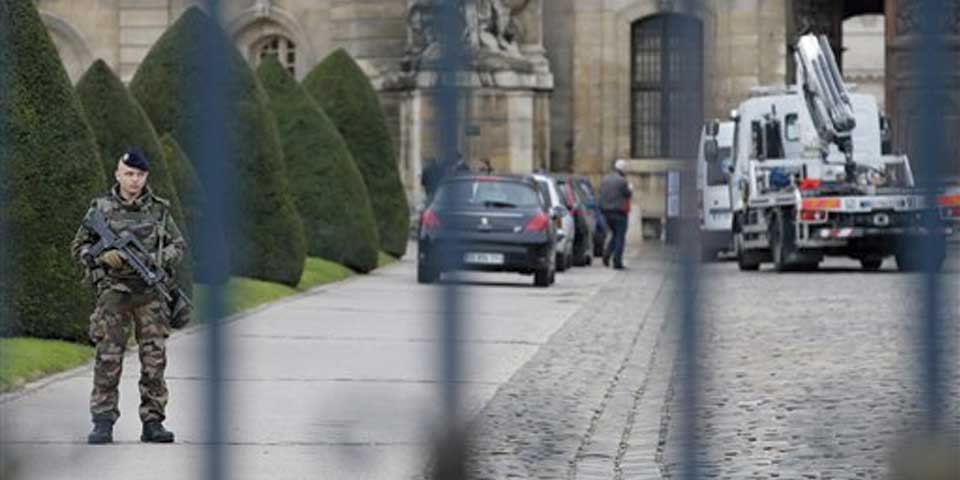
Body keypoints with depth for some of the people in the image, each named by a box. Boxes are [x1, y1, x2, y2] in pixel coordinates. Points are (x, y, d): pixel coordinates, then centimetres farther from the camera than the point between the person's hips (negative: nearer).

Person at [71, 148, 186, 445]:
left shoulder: (159, 209, 7)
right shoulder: (101, 209, 3)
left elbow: (178, 246, 12)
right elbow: (79, 247, 7)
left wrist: (157, 259, -7)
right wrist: (101, 255, -12)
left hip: (150, 290, 2)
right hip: (113, 290, -2)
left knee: (155, 358, -1)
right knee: (108, 358, -5)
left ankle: (153, 422, 5)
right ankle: (103, 423, -2)